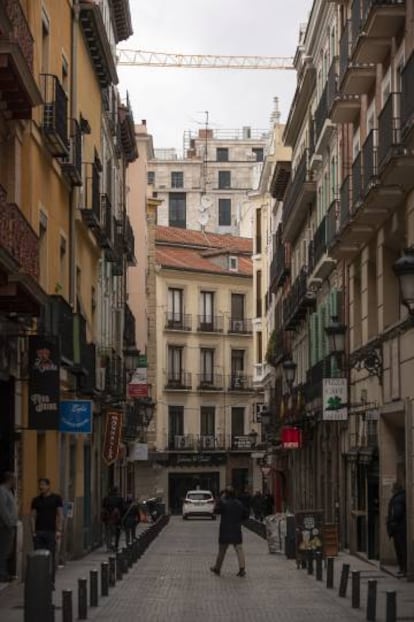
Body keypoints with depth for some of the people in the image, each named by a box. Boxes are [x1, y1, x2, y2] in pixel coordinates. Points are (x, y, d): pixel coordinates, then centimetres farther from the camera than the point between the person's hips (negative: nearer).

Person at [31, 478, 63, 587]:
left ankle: (51, 581, 4)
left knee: (51, 557, -1)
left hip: (51, 532, -2)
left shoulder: (56, 498, 4)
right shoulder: (36, 500, 11)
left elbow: (60, 515, 1)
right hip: (38, 532, 2)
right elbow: (33, 516, 10)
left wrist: (59, 530, -8)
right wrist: (33, 531, 0)